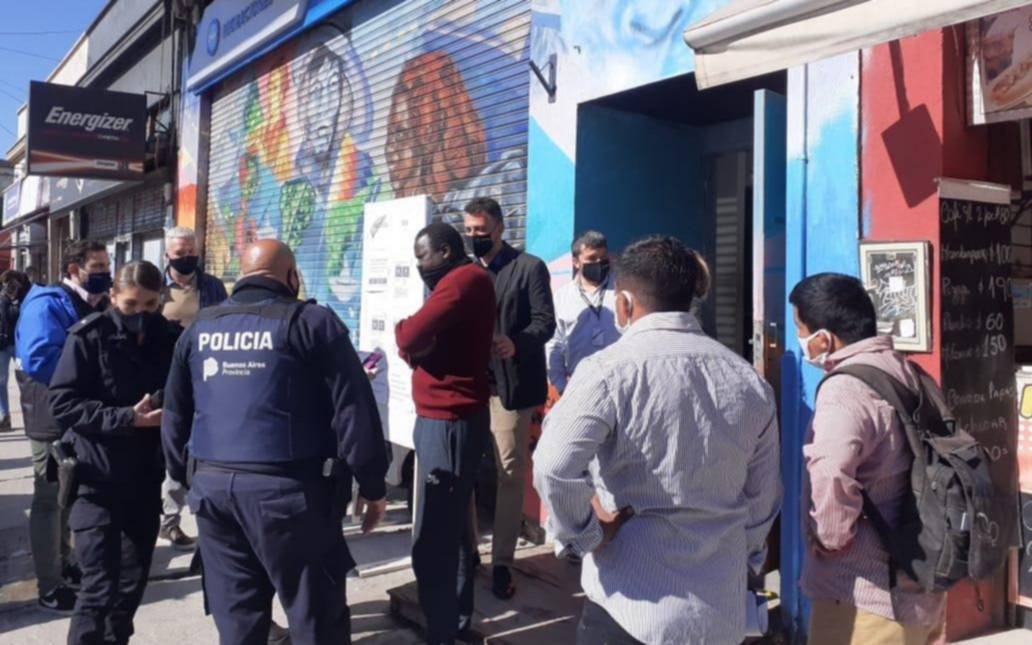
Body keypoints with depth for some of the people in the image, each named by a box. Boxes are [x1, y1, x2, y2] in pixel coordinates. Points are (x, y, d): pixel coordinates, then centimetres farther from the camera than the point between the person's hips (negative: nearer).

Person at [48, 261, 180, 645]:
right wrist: (126, 418, -21)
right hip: (96, 479, -4)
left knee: (132, 583, 14)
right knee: (100, 586, -5)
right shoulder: (89, 337, -7)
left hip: (146, 481, 4)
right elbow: (63, 402, -12)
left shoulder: (171, 338, 2)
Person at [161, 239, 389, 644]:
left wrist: (186, 478, 26)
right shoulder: (312, 322, -4)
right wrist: (373, 486, 0)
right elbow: (353, 412, -7)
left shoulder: (199, 328, 13)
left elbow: (175, 415, 18)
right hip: (287, 488, -5)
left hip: (213, 485, 6)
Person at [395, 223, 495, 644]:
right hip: (445, 418, 11)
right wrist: (412, 338, -4)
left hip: (449, 421, -11)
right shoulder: (457, 283, 19)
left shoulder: (466, 279, -13)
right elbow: (418, 346, 16)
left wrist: (402, 330, 1)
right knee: (451, 528, 18)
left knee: (432, 542, -8)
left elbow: (409, 339, -20)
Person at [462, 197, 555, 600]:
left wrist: (516, 344, -27)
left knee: (509, 474, -1)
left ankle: (501, 563, 7)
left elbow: (545, 322, -8)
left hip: (509, 384, -5)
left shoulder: (529, 268, -1)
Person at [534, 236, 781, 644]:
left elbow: (553, 467, -27)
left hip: (631, 601, -5)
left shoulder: (611, 369, -14)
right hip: (722, 609, 5)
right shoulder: (749, 381, 2)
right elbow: (764, 498, 11)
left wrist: (586, 534, -11)